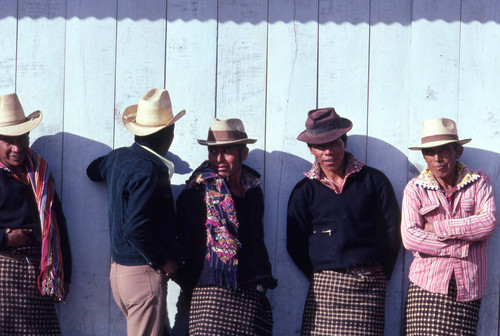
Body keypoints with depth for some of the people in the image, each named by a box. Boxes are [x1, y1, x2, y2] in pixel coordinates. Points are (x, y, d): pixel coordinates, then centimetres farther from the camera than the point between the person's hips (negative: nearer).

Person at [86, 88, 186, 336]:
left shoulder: (118, 158, 7)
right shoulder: (149, 170, -19)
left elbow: (93, 171, 32)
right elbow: (136, 230, -24)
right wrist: (163, 262, -12)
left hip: (118, 267, 9)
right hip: (143, 273, -9)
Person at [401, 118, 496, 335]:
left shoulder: (478, 183, 8)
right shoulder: (415, 189, 6)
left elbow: (489, 222, -8)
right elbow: (410, 237, -7)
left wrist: (437, 228, -8)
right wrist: (462, 246, -9)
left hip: (468, 287, 1)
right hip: (427, 284, -1)